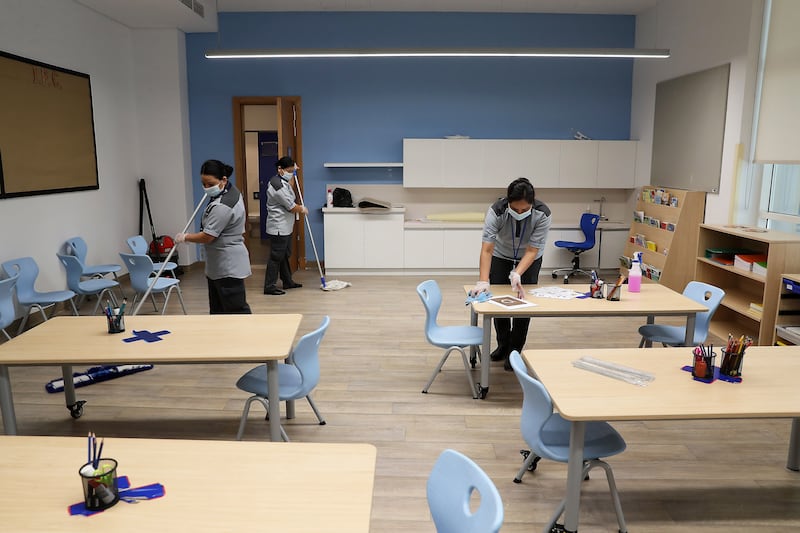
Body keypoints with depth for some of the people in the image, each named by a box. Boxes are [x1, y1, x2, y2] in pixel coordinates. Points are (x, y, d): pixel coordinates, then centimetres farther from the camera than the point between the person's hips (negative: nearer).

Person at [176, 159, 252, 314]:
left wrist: (185, 237, -6)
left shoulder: (222, 206, -24)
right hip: (219, 265, 11)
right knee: (218, 309, 15)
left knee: (236, 309, -5)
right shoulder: (230, 190, 8)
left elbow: (207, 237, -20)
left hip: (228, 266, -11)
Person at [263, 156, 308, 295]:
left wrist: (293, 173, 29)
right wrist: (303, 209, -1)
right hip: (278, 228, -11)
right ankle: (269, 287, 1)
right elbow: (292, 207, -21)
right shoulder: (278, 186, -23)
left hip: (284, 227, 11)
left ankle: (288, 282, 29)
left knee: (285, 255, 18)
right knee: (276, 257, -5)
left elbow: (288, 189, 35)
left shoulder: (281, 180, 10)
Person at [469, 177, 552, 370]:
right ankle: (503, 344, 23)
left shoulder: (542, 214, -33)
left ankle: (514, 350, 10)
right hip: (501, 256, 0)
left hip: (529, 258, 0)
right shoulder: (496, 211, -34)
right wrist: (483, 281, -49)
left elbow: (532, 251, -30)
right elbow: (487, 249, -38)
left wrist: (517, 274, -46)